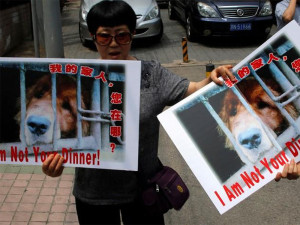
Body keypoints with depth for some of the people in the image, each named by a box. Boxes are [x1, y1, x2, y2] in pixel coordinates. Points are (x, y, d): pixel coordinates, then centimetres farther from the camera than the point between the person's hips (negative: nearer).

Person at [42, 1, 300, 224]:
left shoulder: (152, 74, -7)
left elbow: (192, 91, -17)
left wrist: (213, 79, -38)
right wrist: (55, 157, -28)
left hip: (142, 188, 0)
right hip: (93, 190, 0)